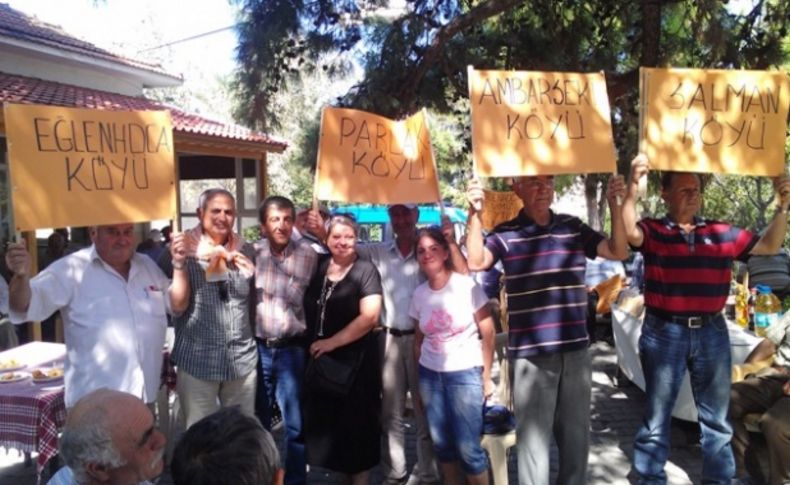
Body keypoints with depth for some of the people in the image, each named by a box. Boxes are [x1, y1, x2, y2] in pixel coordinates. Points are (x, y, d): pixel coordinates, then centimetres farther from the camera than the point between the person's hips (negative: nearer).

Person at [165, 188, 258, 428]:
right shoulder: (185, 250, -6)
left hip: (242, 358, 3)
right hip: (198, 360, -3)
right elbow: (177, 306, -13)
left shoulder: (245, 251, 4)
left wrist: (251, 273, -2)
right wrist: (179, 262, -22)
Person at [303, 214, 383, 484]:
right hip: (320, 359, 5)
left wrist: (332, 342, -15)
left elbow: (369, 317, -16)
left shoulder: (365, 270, -8)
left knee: (355, 426, 5)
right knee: (328, 424, 12)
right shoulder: (319, 267, 7)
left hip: (354, 361, -5)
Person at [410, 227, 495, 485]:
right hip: (430, 375, 4)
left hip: (465, 374, -4)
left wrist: (486, 375, -7)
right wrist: (418, 375, 10)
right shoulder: (419, 293, 3)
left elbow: (488, 333, -7)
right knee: (441, 444, 11)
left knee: (468, 447, -4)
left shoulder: (467, 286, -10)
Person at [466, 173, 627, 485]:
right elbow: (476, 262, -18)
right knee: (534, 436, 5)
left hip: (575, 350, 4)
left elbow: (618, 252, 5)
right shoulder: (506, 233, -3)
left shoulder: (573, 227, 8)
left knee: (576, 435, 18)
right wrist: (475, 214, -27)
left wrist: (613, 205, -6)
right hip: (530, 353, -4)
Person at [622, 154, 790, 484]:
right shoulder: (652, 231, -4)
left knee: (716, 417, 16)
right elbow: (629, 232, -24)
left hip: (711, 331, 4)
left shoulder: (721, 233, 8)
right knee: (657, 416, 9)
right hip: (664, 331, -3)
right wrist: (633, 186, -36)